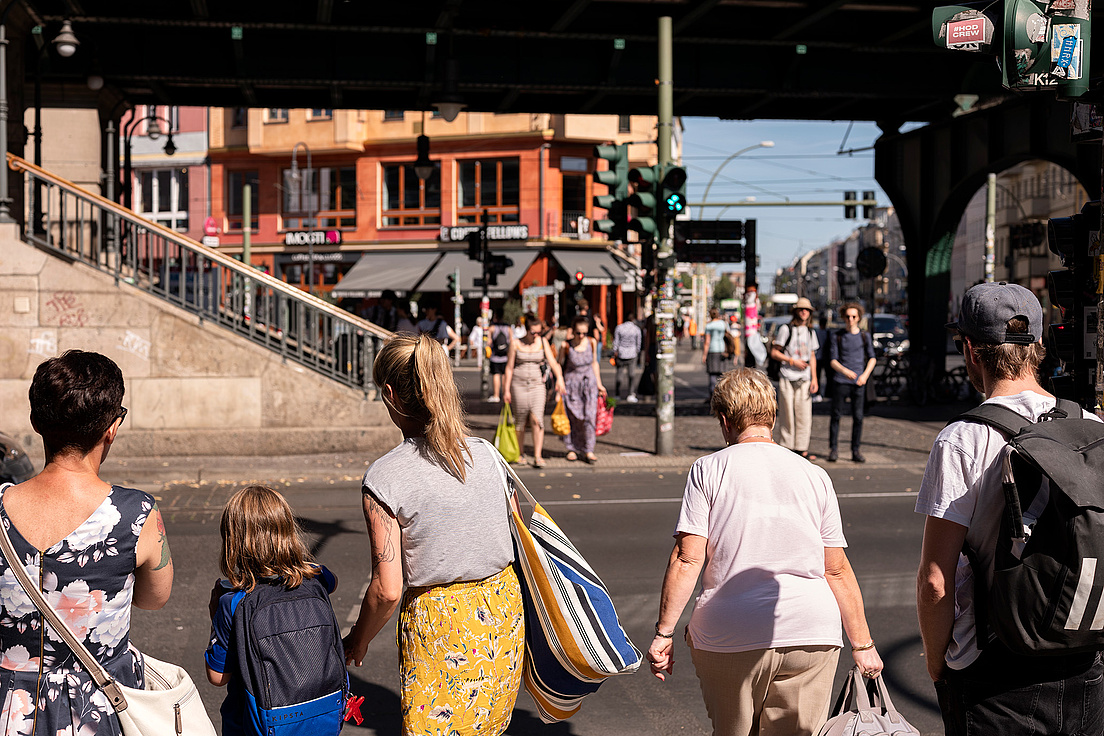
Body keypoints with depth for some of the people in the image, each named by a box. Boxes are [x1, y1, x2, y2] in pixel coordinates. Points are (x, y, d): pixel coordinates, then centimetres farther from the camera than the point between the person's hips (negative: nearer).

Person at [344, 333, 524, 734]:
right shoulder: (487, 454, -3)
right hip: (504, 608, 5)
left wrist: (357, 641, 4)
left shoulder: (384, 478, -16)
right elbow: (521, 539, 6)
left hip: (440, 624, -4)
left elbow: (387, 590, -14)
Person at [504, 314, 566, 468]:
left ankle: (537, 457, -14)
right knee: (520, 421, 5)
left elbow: (553, 362, 0)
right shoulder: (516, 344, 1)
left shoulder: (543, 342, 5)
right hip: (519, 385, 0)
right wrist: (507, 390, 1)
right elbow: (509, 367, 4)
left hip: (537, 385, 0)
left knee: (537, 419, -13)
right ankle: (520, 454, 23)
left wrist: (559, 378, -17)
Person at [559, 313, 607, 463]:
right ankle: (572, 449, 18)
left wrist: (599, 384, 12)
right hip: (571, 382, -2)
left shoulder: (592, 342, -3)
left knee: (589, 416, -6)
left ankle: (589, 451, -1)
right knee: (572, 417, 3)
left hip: (589, 383, 2)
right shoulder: (566, 346, -11)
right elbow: (559, 366, -2)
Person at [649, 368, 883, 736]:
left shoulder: (708, 470, -1)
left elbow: (687, 558, -8)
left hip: (728, 638, -2)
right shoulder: (815, 476, 6)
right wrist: (862, 645, 13)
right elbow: (837, 569, 6)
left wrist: (664, 631, -2)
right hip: (810, 636, 2)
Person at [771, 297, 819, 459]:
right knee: (786, 416, -3)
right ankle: (785, 447, 4)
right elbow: (774, 353, -2)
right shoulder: (786, 329, 0)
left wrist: (814, 379, 10)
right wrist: (793, 361, -11)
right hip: (787, 379, -4)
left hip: (804, 379, 4)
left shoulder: (811, 332, 16)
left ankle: (801, 449, 6)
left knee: (805, 415, 0)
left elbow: (812, 357, 19)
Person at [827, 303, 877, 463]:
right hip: (840, 382, -1)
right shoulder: (836, 337, 7)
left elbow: (872, 358, 9)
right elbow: (833, 360, -1)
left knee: (858, 417, 0)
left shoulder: (865, 336, 11)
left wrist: (865, 374, -9)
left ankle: (856, 451, 7)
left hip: (859, 383, 1)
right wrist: (845, 371, -20)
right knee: (836, 415, -1)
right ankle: (833, 449, 7)